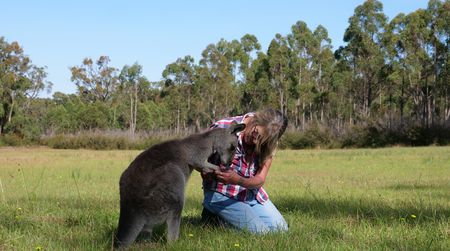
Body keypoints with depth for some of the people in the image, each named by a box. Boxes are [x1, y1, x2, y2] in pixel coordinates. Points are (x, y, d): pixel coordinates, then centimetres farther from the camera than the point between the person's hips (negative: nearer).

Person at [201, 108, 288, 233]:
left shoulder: (268, 144, -10)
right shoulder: (222, 128, -24)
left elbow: (260, 179, -17)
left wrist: (238, 180, -39)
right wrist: (209, 173, -36)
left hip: (251, 193, 6)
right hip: (221, 194, -6)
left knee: (281, 228, 5)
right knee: (260, 231, -19)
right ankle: (215, 216, 4)